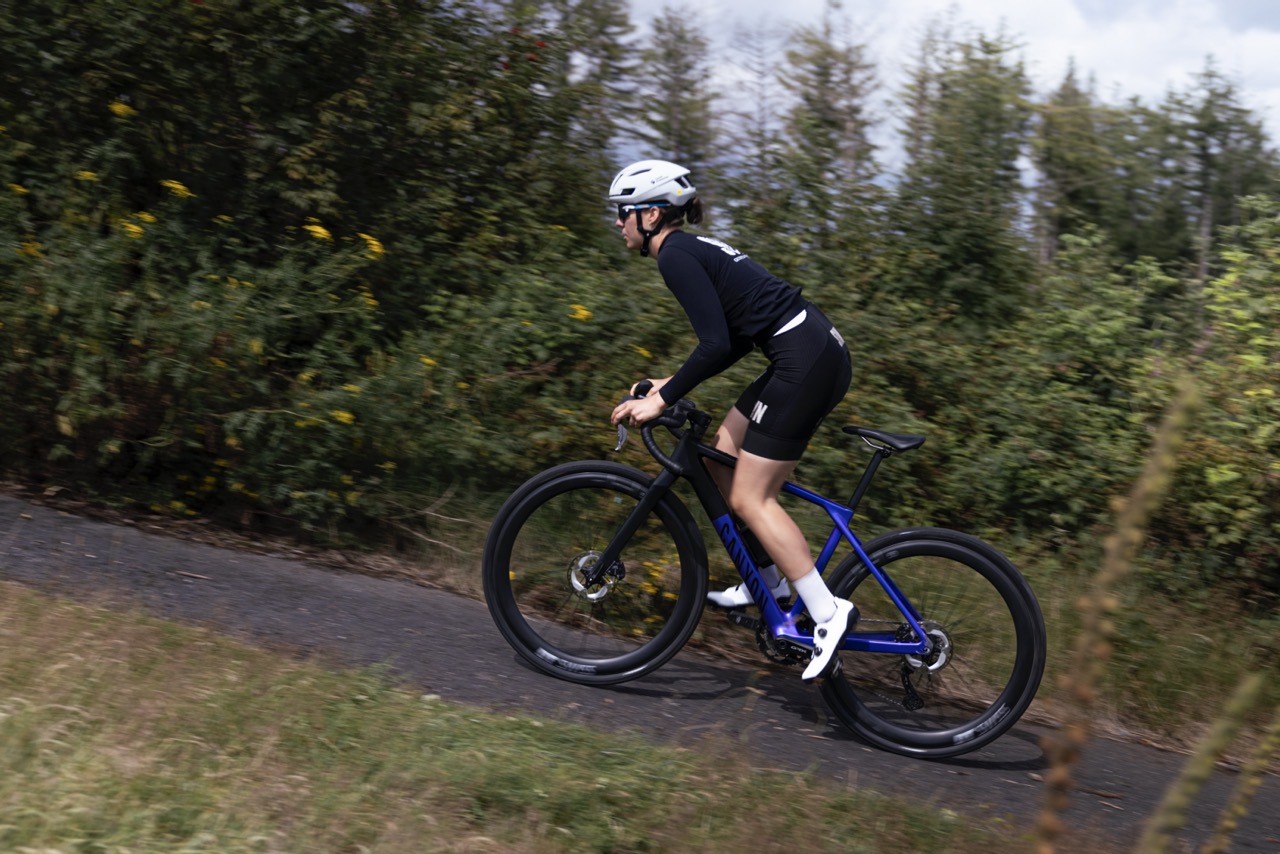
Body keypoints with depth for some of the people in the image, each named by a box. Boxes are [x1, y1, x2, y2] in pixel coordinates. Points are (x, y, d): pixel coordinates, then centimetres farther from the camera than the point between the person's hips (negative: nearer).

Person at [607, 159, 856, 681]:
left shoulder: (675, 256, -9)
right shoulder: (696, 249, 20)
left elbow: (716, 344, -20)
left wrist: (663, 399, -13)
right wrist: (675, 383, 20)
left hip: (806, 362, -10)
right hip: (817, 352, 10)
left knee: (749, 498, -4)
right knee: (721, 455, 16)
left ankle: (828, 613, -2)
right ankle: (770, 582, 23)